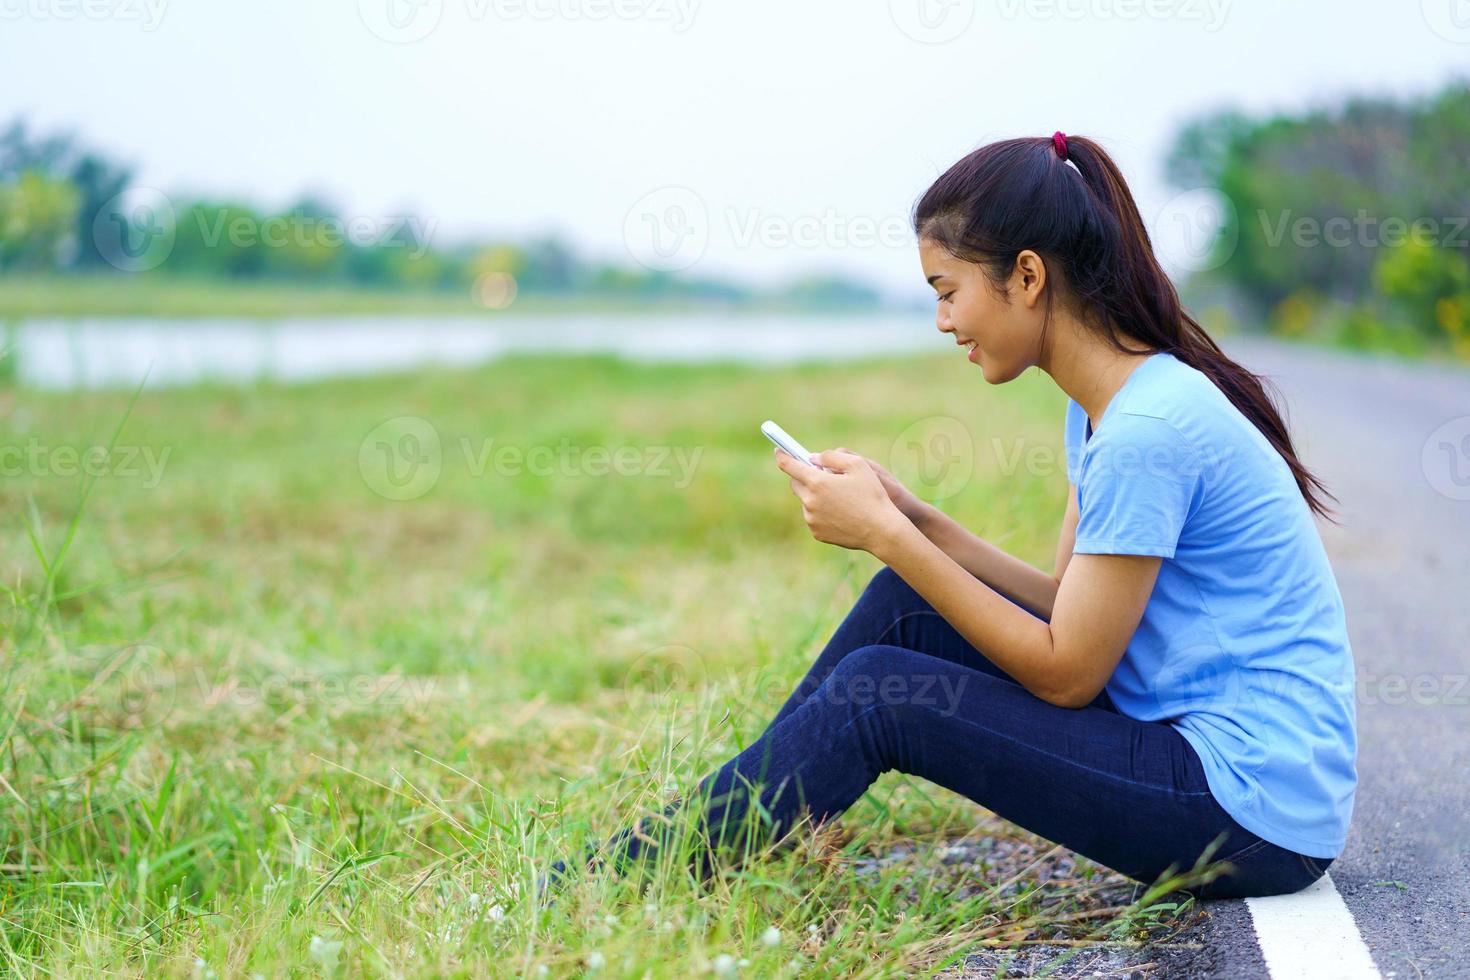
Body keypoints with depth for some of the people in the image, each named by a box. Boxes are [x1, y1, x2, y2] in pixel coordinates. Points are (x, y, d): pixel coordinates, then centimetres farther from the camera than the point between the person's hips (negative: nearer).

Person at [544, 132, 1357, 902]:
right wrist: (911, 520, -1)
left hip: (1258, 810, -9)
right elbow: (1068, 609, 10)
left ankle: (612, 888, 0)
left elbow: (1067, 673, -17)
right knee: (903, 607, 2)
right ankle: (712, 823, 10)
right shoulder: (1102, 405, 9)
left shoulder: (1148, 429, -22)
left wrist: (889, 535, -15)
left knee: (875, 697, -13)